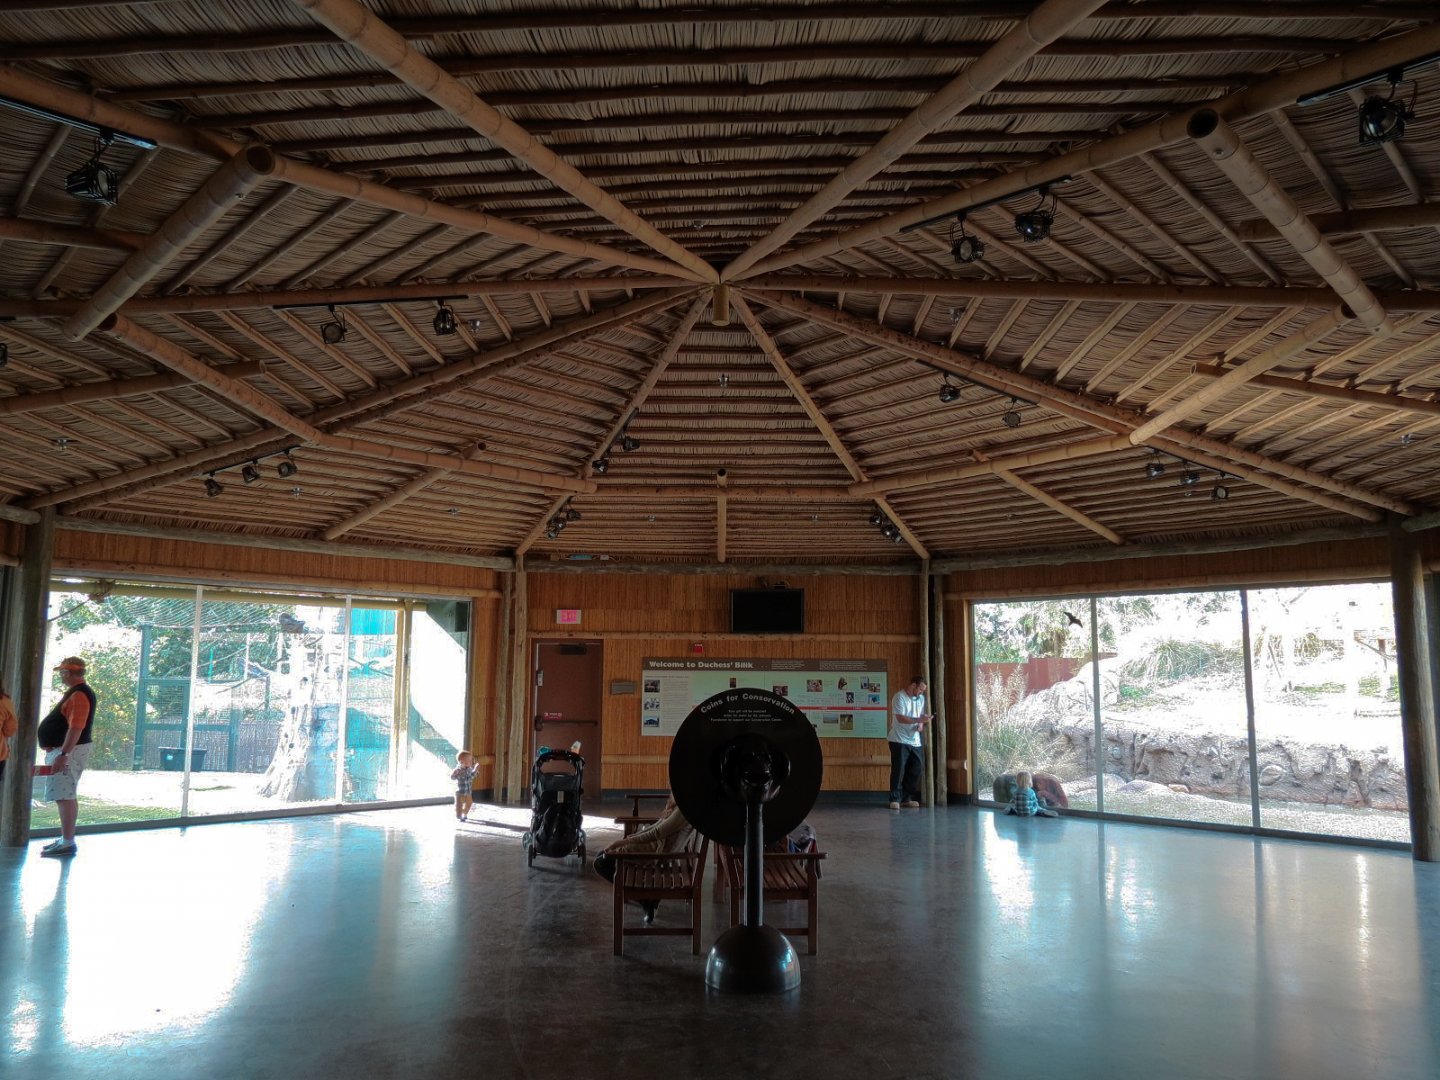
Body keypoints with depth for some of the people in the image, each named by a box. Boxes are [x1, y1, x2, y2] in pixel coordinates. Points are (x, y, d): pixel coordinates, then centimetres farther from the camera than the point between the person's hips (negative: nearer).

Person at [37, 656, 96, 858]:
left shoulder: (79, 695, -18)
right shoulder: (76, 692, 15)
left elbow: (76, 728, -26)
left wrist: (63, 755, -29)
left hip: (68, 751, -11)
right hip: (64, 749, 11)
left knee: (64, 797, -10)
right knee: (67, 796, 15)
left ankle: (68, 843, -9)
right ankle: (66, 839, 22)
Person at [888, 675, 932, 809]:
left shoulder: (921, 698, 11)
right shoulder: (899, 697, -12)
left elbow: (921, 717, 17)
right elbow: (900, 718, -19)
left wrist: (921, 725, -6)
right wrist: (919, 720, -25)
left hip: (914, 741, 7)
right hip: (899, 740, -7)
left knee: (916, 769, 6)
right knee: (898, 769, -8)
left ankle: (907, 798, 17)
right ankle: (895, 799, -1)